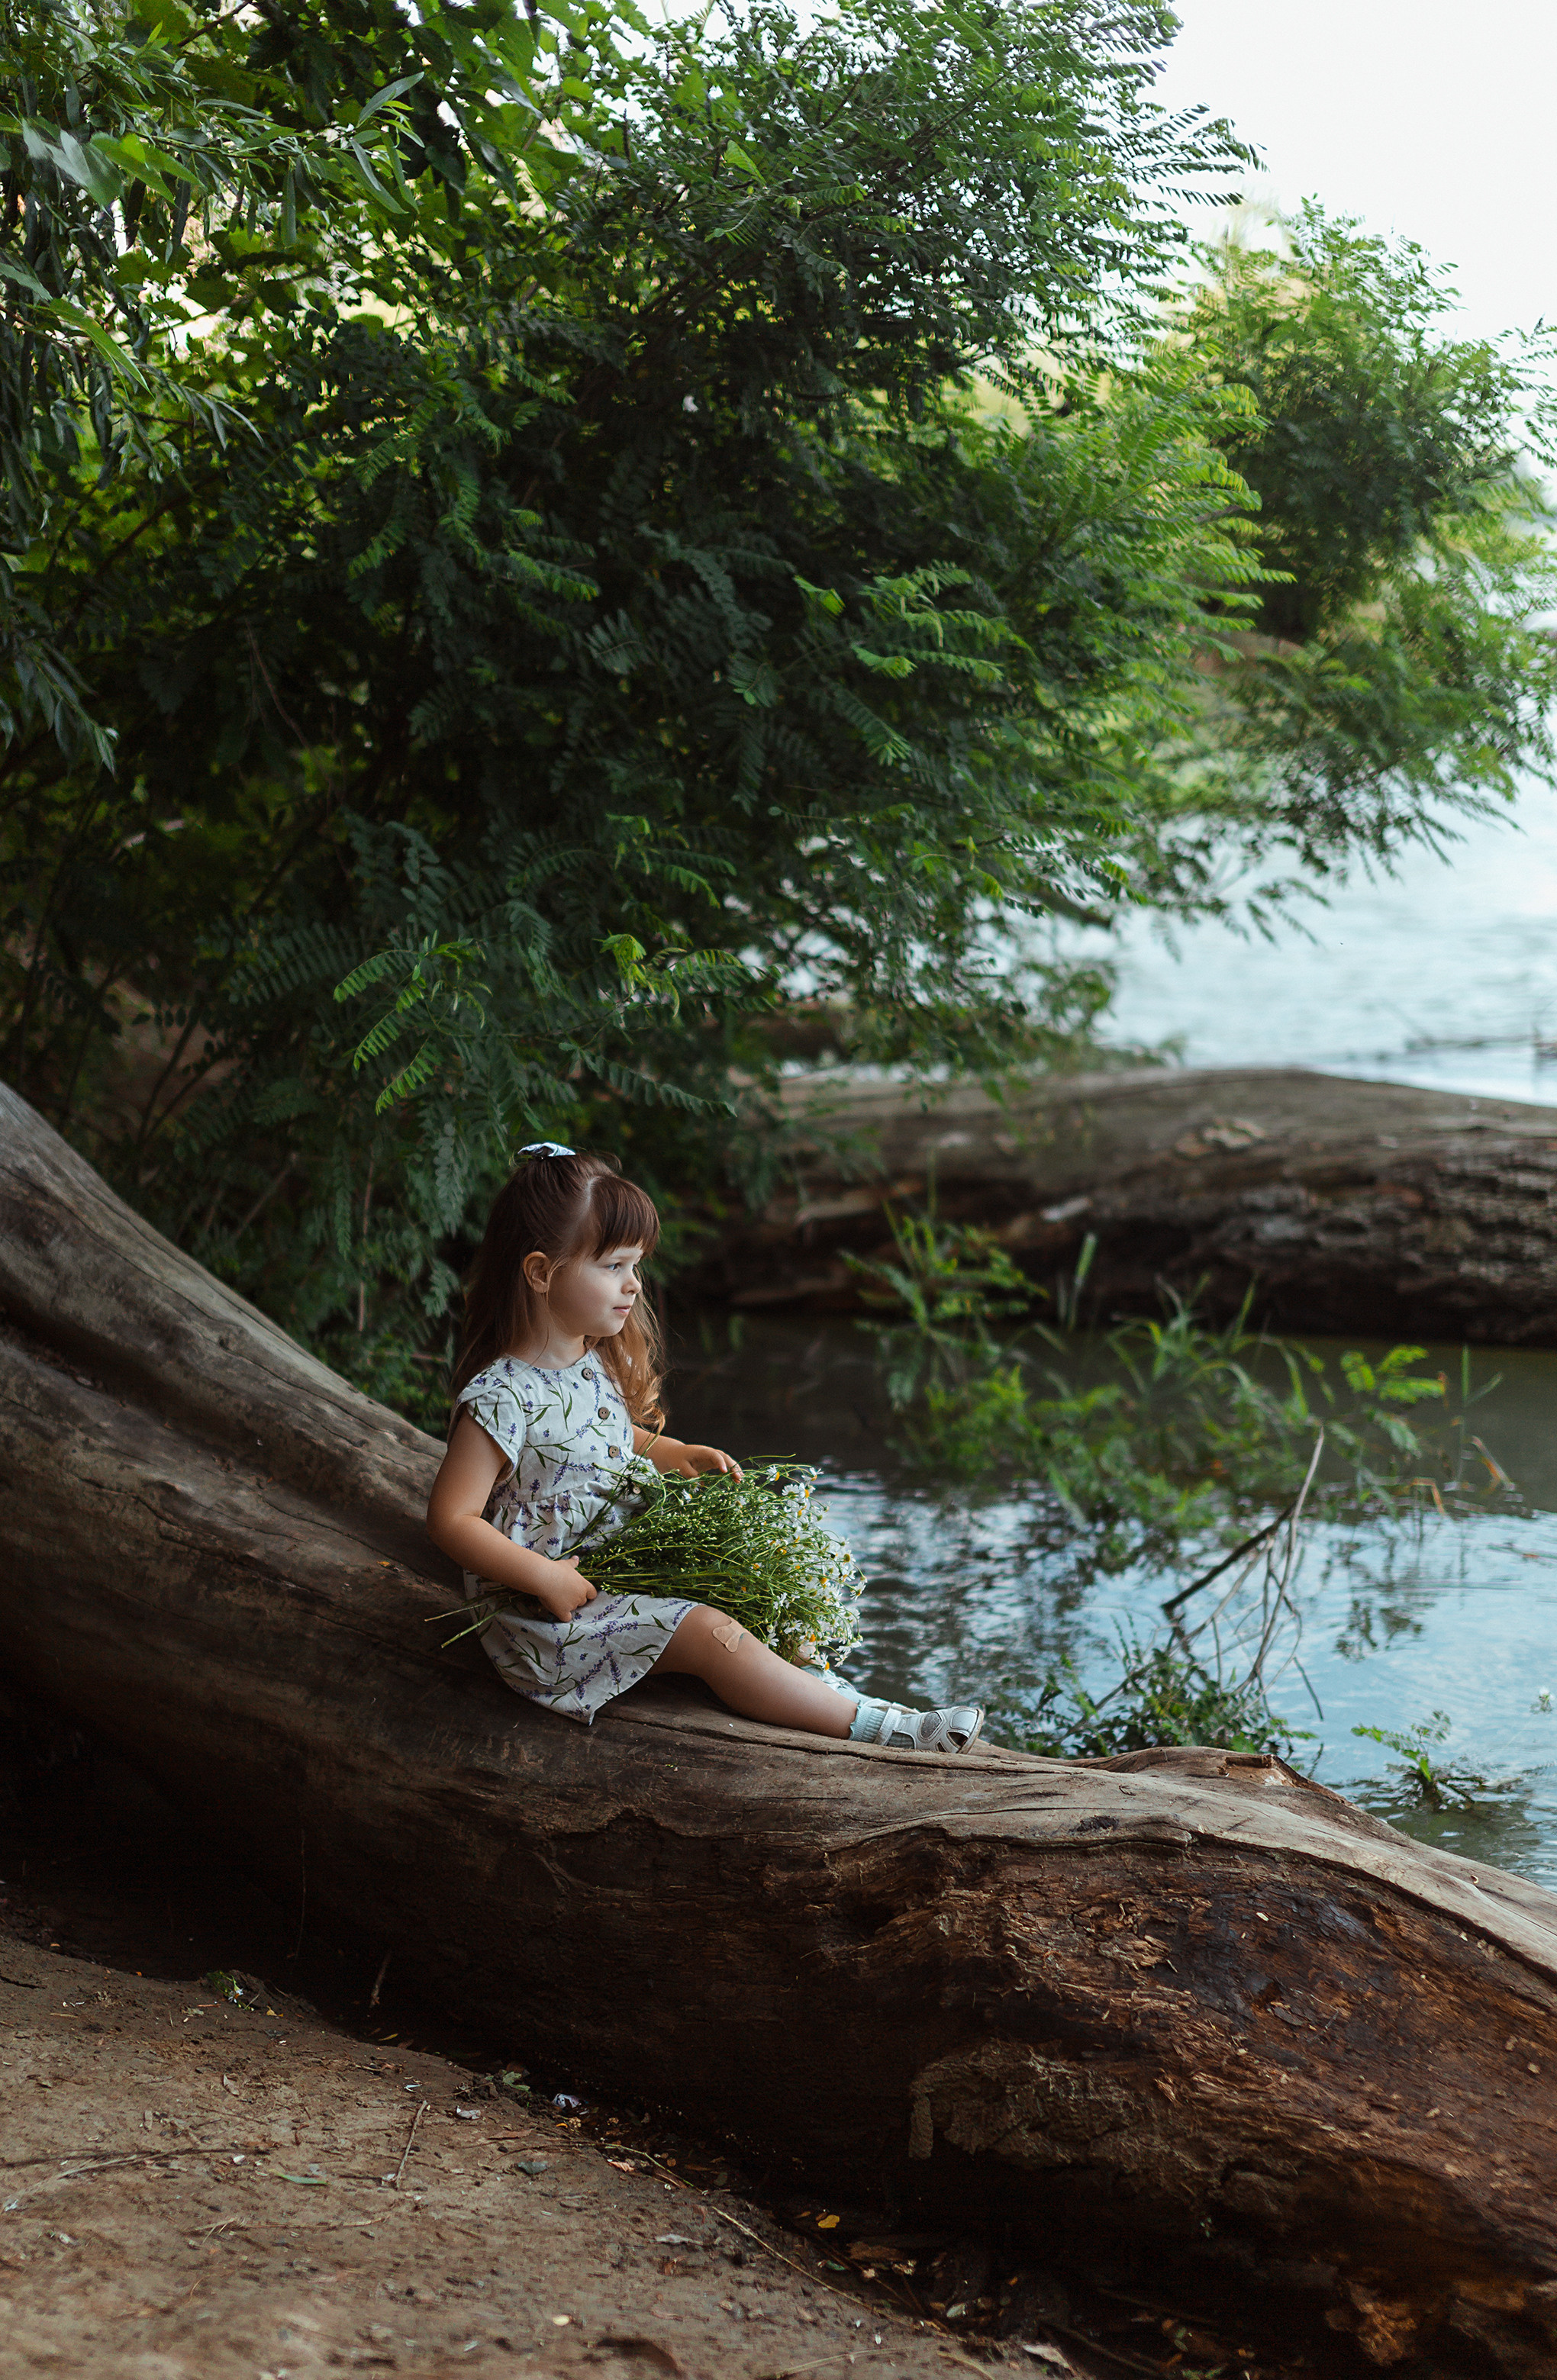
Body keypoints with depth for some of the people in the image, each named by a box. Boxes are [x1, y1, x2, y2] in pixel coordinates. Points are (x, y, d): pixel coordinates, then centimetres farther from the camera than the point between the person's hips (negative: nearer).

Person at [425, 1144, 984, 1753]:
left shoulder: (594, 1365, 4)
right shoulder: (503, 1399, -25)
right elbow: (451, 1519, -24)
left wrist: (678, 1456, 6)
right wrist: (546, 1578, -27)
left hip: (617, 1568, 10)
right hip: (545, 1610, -10)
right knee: (709, 1633, -18)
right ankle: (870, 1725, -17)